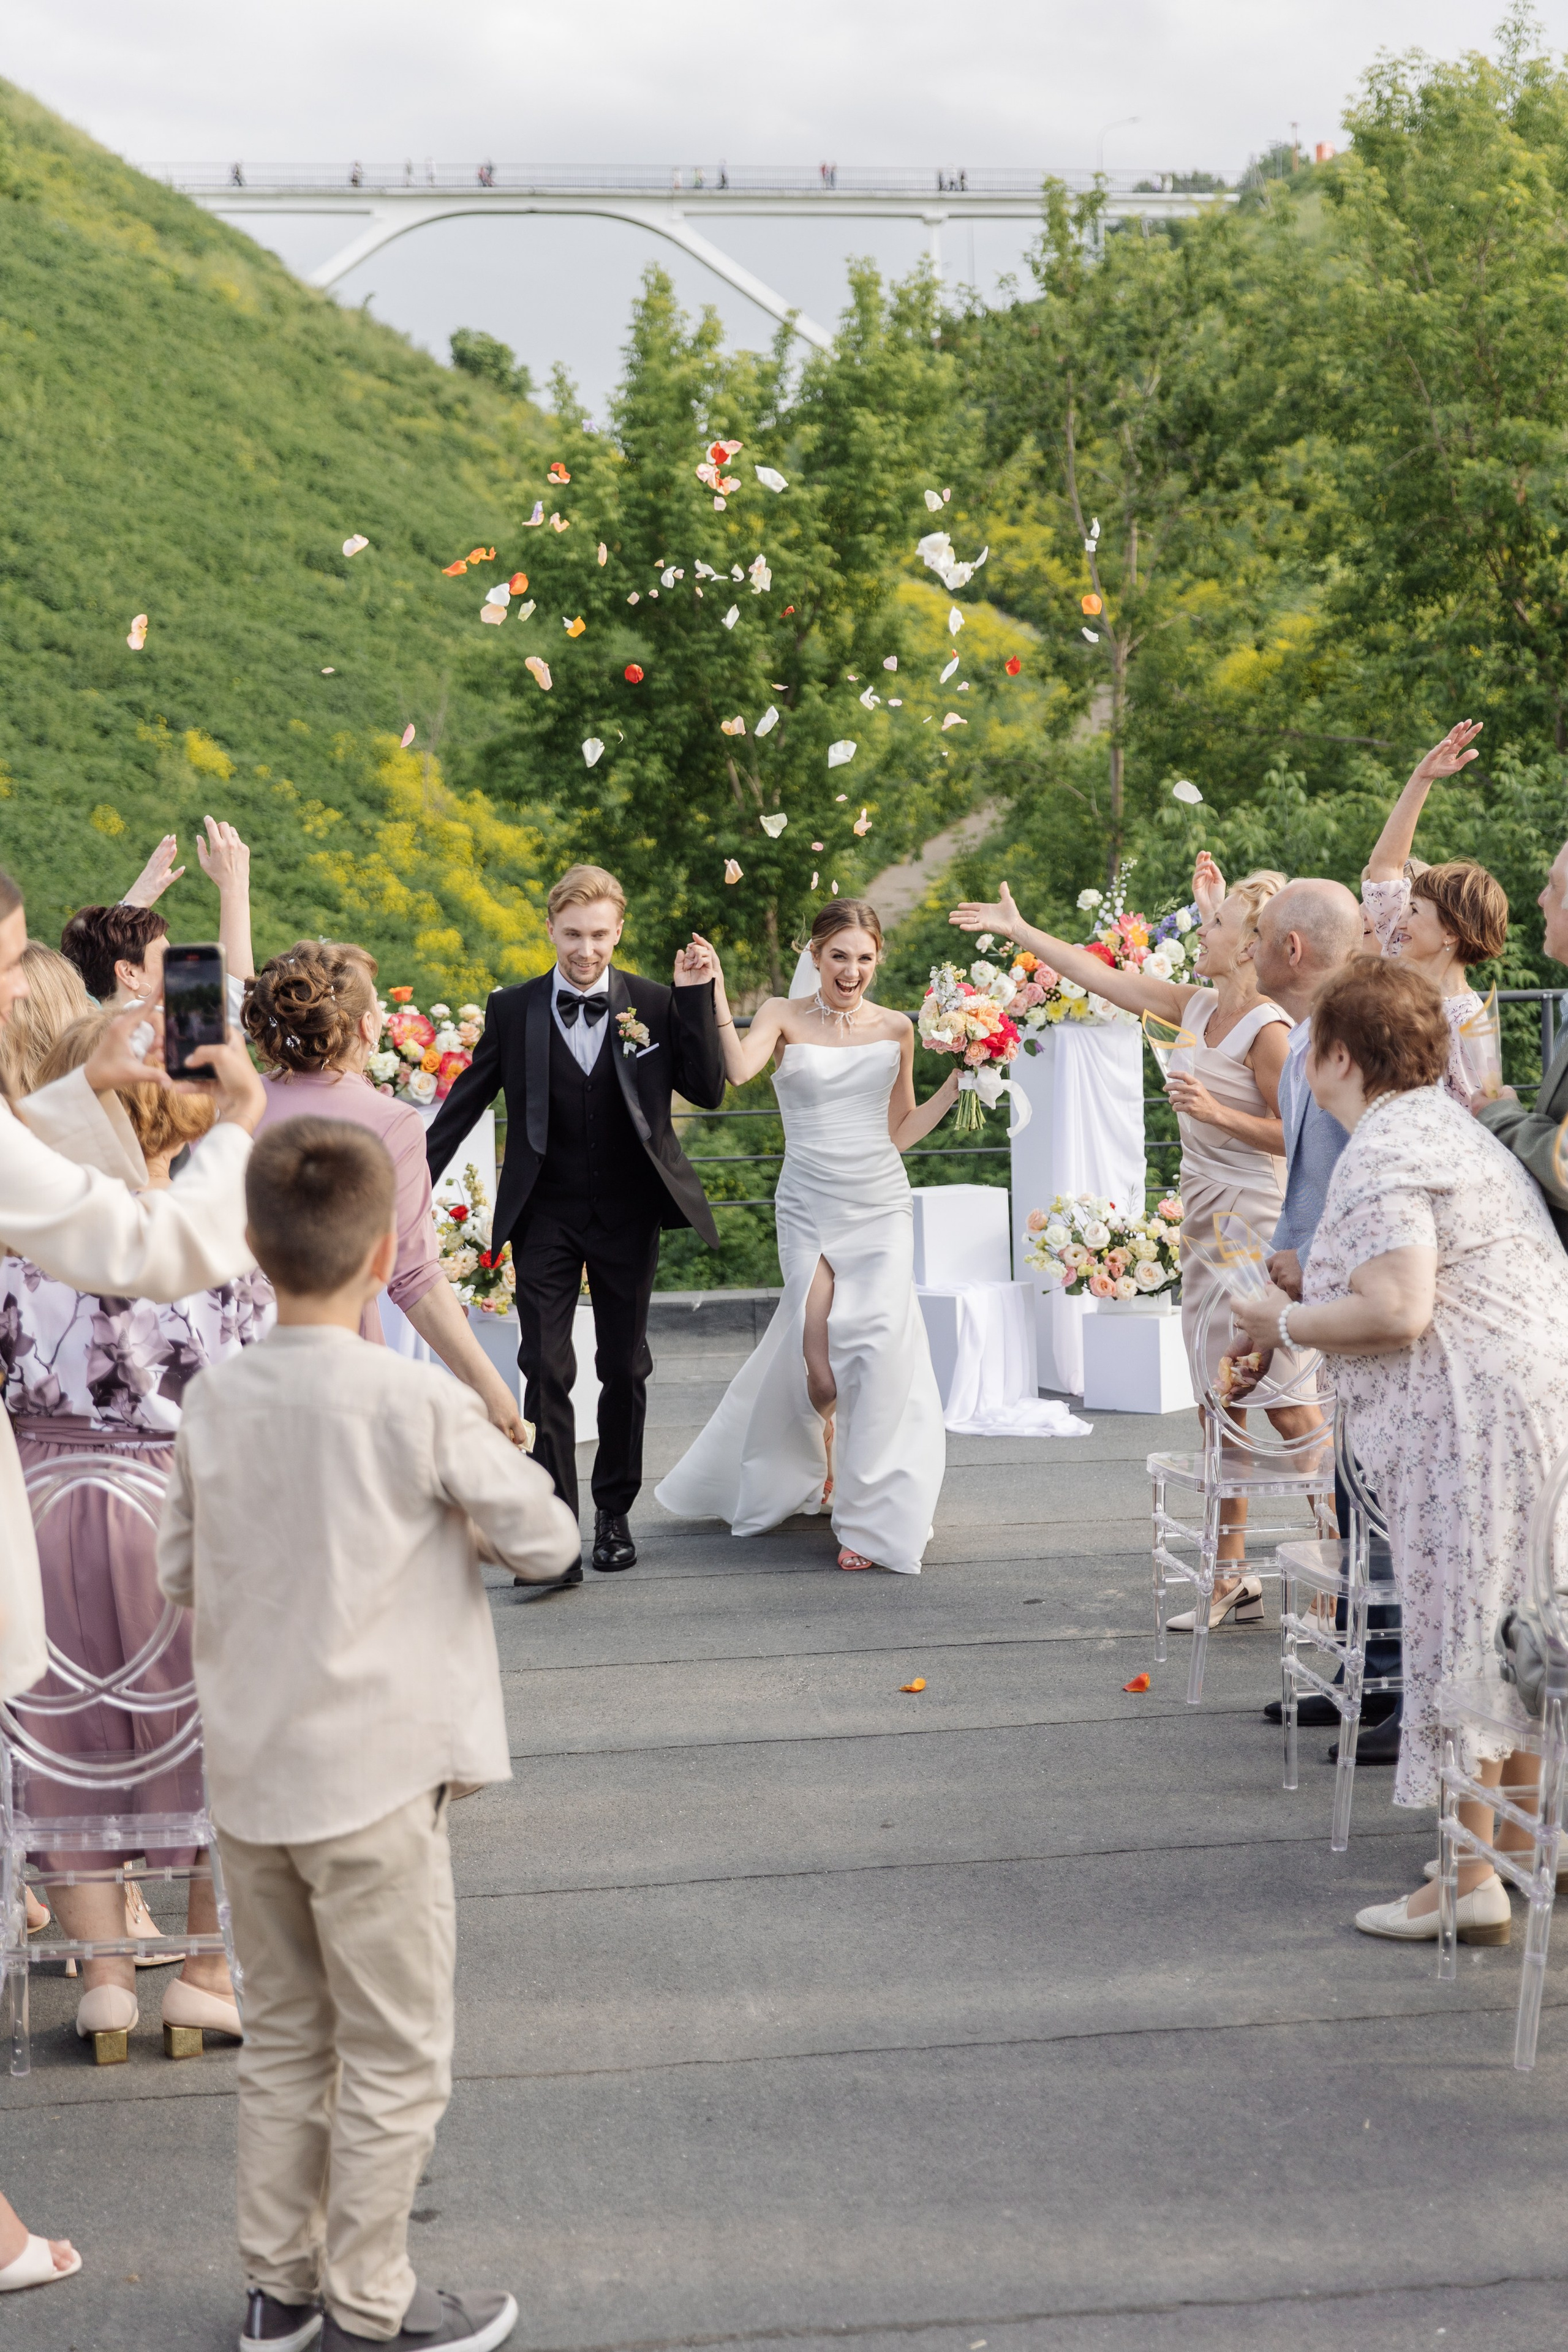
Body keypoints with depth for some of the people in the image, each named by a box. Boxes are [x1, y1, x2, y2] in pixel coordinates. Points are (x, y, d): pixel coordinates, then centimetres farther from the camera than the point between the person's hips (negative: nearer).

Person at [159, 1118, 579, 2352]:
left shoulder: (214, 1401, -1)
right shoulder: (419, 1403, -16)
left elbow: (180, 1571, 9)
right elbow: (547, 1539, -8)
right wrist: (465, 1513, 11)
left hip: (249, 1777, 5)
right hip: (374, 1781, -5)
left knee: (283, 2041, 19)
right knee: (395, 2058, 8)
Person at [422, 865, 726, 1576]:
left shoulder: (655, 1005, -2)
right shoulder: (514, 1011, -2)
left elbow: (709, 1091, -8)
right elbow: (461, 1108, 5)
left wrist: (696, 998, -15)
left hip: (627, 1215, 1)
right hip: (545, 1216, -1)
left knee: (624, 1368, 11)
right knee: (545, 1369, -5)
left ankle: (615, 1511, 26)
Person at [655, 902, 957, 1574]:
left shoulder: (896, 1028, 8)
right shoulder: (784, 1016, 1)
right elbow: (739, 1070, -20)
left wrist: (956, 1085, 4)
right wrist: (715, 993, -29)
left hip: (881, 1207, 1)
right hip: (809, 1208, -1)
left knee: (875, 1349, -11)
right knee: (817, 1359, -3)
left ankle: (872, 1518, 1)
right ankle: (816, 1466, 32)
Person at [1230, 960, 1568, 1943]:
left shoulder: (1383, 1152, -12)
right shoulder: (1453, 1125, 21)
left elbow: (1396, 1311, -22)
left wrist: (1287, 1323, -6)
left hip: (1471, 1418, -10)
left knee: (1460, 1626, -4)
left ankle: (1470, 1881, 0)